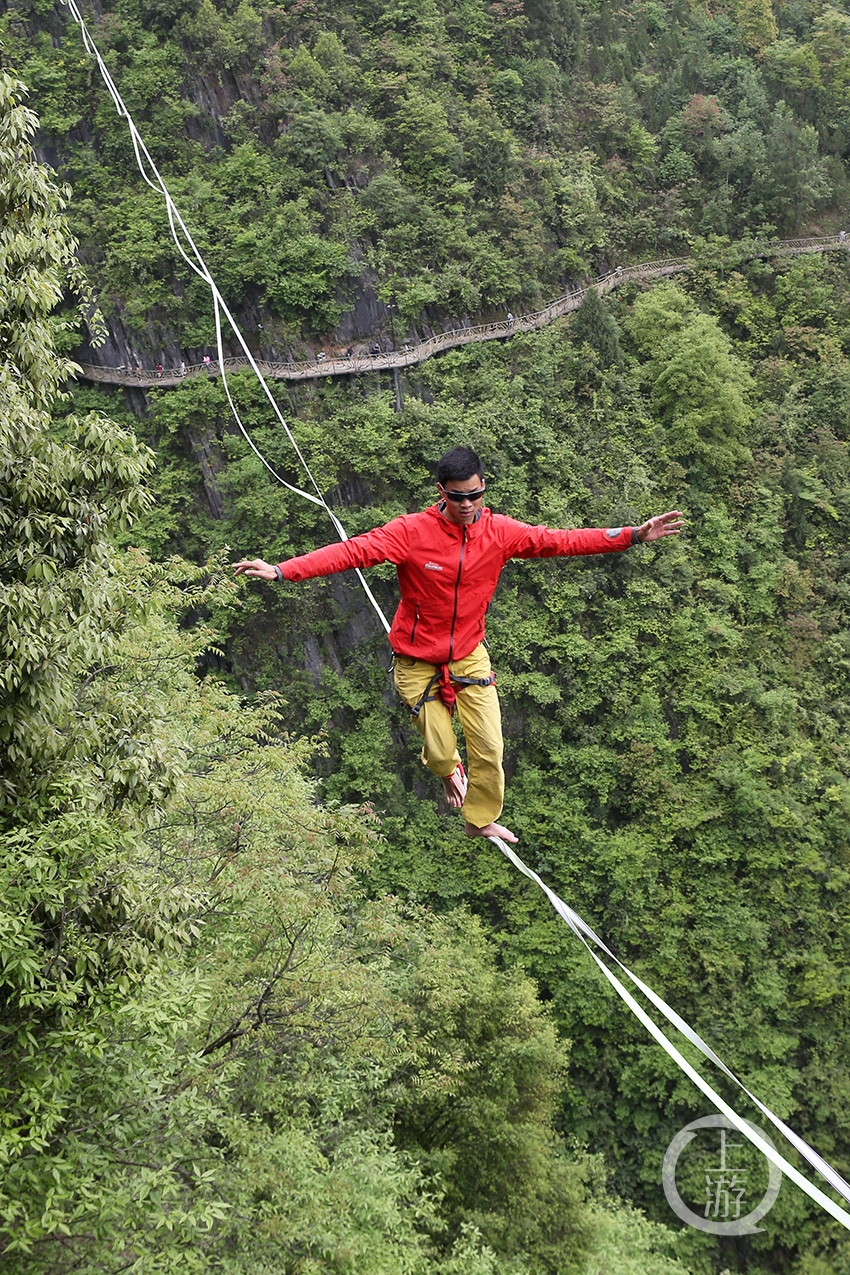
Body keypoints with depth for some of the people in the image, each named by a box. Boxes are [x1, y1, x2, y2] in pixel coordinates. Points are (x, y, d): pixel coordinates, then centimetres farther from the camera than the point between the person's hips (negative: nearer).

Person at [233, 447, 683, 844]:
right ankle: (449, 772, 44)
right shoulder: (412, 532, -22)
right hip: (418, 661, -3)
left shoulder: (499, 532, -11)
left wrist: (634, 535, -6)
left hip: (470, 656, 3)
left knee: (489, 749, 3)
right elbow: (353, 550, -28)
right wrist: (282, 570, -38)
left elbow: (558, 542, -4)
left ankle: (481, 820, 31)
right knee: (440, 754, 4)